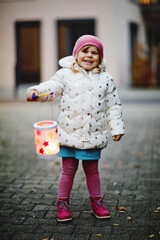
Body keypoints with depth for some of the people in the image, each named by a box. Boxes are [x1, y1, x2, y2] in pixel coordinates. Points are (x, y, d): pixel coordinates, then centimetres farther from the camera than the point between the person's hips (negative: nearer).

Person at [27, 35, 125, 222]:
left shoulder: (105, 79, 4)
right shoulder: (65, 74, -1)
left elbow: (113, 105, 9)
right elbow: (52, 87, -14)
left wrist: (116, 128, 5)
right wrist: (37, 91, -35)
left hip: (93, 136, 1)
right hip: (69, 133, -1)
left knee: (92, 171, 12)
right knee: (68, 170, 7)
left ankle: (96, 202, 30)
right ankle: (63, 204, 23)